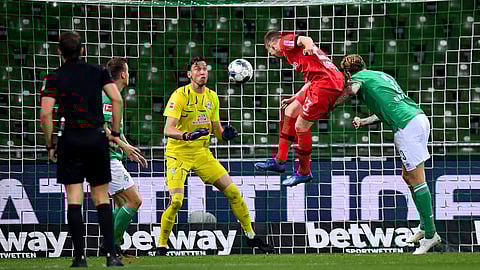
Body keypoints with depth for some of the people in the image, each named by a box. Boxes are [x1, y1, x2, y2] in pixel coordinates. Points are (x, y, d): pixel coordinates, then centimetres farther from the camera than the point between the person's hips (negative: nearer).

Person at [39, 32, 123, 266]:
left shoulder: (54, 78, 1)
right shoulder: (97, 72, 6)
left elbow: (45, 114, -6)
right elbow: (117, 100, -3)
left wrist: (50, 145, 4)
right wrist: (115, 132, 5)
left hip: (70, 140, -2)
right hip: (97, 138, 2)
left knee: (74, 200, 1)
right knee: (102, 198, 8)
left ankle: (79, 256, -4)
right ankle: (111, 254, -1)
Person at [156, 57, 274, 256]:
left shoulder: (212, 97, 7)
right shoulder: (180, 95, -13)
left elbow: (216, 129, 14)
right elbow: (168, 129, -21)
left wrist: (225, 133, -10)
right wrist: (188, 135, -40)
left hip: (202, 153, 6)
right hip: (178, 154, -6)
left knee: (233, 192, 1)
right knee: (176, 200, -22)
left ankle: (250, 236, 17)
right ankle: (161, 246, -5)